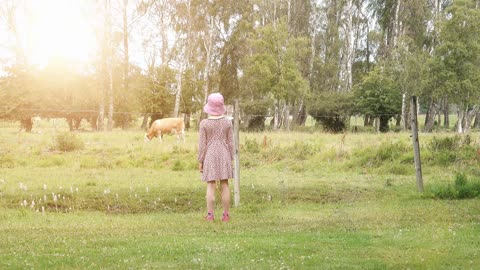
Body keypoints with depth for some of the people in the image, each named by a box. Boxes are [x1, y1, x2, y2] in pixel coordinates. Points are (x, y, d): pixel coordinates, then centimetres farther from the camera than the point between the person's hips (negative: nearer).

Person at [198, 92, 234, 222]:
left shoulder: (204, 123, -9)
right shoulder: (227, 122, -1)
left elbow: (202, 144, -8)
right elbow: (230, 142, 1)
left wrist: (200, 161, -1)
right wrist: (230, 159, 9)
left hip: (210, 156, -2)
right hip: (224, 155, 2)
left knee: (210, 186, 1)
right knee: (224, 185, 5)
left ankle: (210, 215, -3)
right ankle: (226, 215, 4)